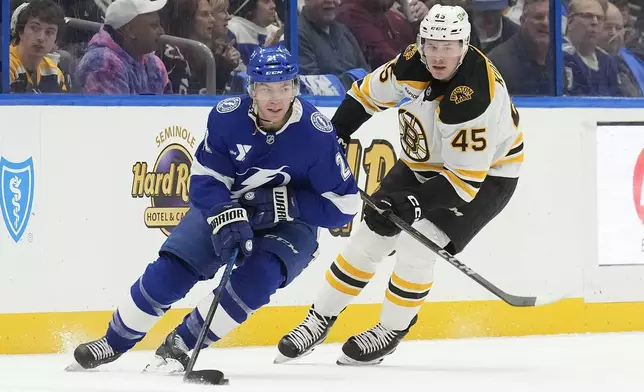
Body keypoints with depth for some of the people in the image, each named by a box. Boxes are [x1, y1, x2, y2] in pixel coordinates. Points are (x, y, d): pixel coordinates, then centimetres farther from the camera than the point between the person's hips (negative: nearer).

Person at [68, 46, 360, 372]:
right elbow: (205, 178, -14)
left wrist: (286, 204, -30)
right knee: (170, 270, -11)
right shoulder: (228, 116, -20)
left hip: (290, 223, -2)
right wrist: (227, 217, -32)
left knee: (258, 277, -29)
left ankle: (180, 345, -14)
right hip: (225, 206, 2)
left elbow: (343, 205, -20)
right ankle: (114, 342, 12)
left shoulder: (317, 133, -26)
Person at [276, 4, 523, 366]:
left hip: (484, 175, -7)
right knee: (368, 239, 3)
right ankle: (320, 321, 17)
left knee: (415, 248, -19)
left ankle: (390, 332, 2)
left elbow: (465, 180, -34)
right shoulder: (413, 64, -17)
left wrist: (412, 204, -40)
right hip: (422, 164, 7)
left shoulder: (474, 99, -36)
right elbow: (369, 93, 4)